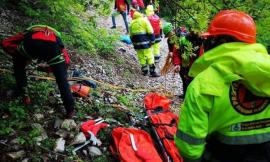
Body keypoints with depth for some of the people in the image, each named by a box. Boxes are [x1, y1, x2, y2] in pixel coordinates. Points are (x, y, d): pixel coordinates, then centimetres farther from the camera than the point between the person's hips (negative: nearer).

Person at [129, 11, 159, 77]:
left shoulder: (132, 23, 13)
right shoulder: (144, 20, -2)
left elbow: (131, 35, 16)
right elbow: (150, 32, -9)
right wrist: (152, 40, -4)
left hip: (137, 43, 5)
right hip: (145, 43, -5)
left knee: (141, 57, 14)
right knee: (149, 57, -1)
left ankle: (144, 71, 19)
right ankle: (152, 72, -1)